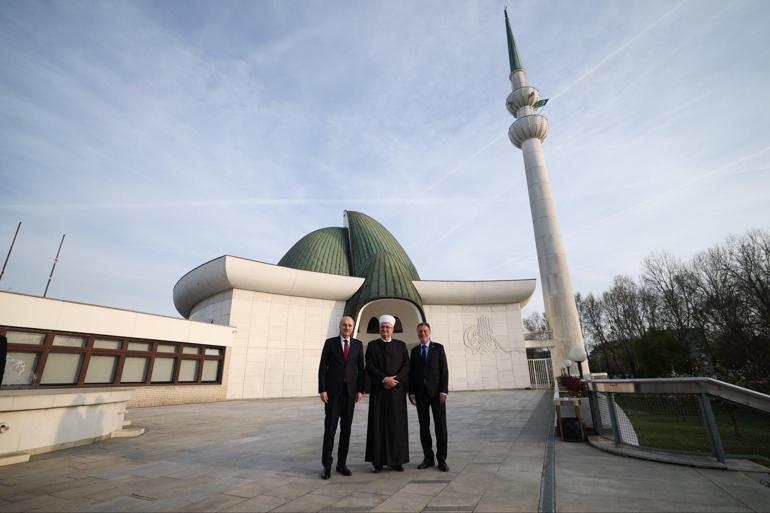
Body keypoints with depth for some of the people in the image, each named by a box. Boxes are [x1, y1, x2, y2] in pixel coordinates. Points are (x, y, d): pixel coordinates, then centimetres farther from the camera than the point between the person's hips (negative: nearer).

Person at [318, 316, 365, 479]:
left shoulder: (358, 344, 5)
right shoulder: (330, 342, -1)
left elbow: (361, 368, 5)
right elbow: (323, 367, -3)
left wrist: (360, 390, -1)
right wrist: (322, 390, -10)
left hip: (350, 391, 2)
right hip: (332, 390, -2)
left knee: (346, 428, 7)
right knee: (330, 428, -2)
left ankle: (342, 463, 18)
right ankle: (327, 465, 9)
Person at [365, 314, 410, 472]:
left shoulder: (401, 345, 8)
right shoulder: (372, 345, 5)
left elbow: (406, 365, 1)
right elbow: (369, 366, -4)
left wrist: (395, 379, -12)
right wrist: (384, 379, -14)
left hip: (397, 390, 1)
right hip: (378, 390, -1)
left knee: (397, 424, 4)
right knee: (378, 424, 2)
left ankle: (396, 460, 15)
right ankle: (378, 461, 11)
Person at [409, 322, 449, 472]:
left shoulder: (438, 348, 2)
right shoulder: (414, 350, 9)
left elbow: (444, 370, -3)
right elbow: (411, 372, 7)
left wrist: (444, 391, -11)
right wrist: (411, 392, 0)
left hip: (436, 391, -2)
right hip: (420, 393, 3)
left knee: (440, 425, 0)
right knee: (424, 426, 7)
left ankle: (441, 458, 11)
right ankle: (428, 458, 17)